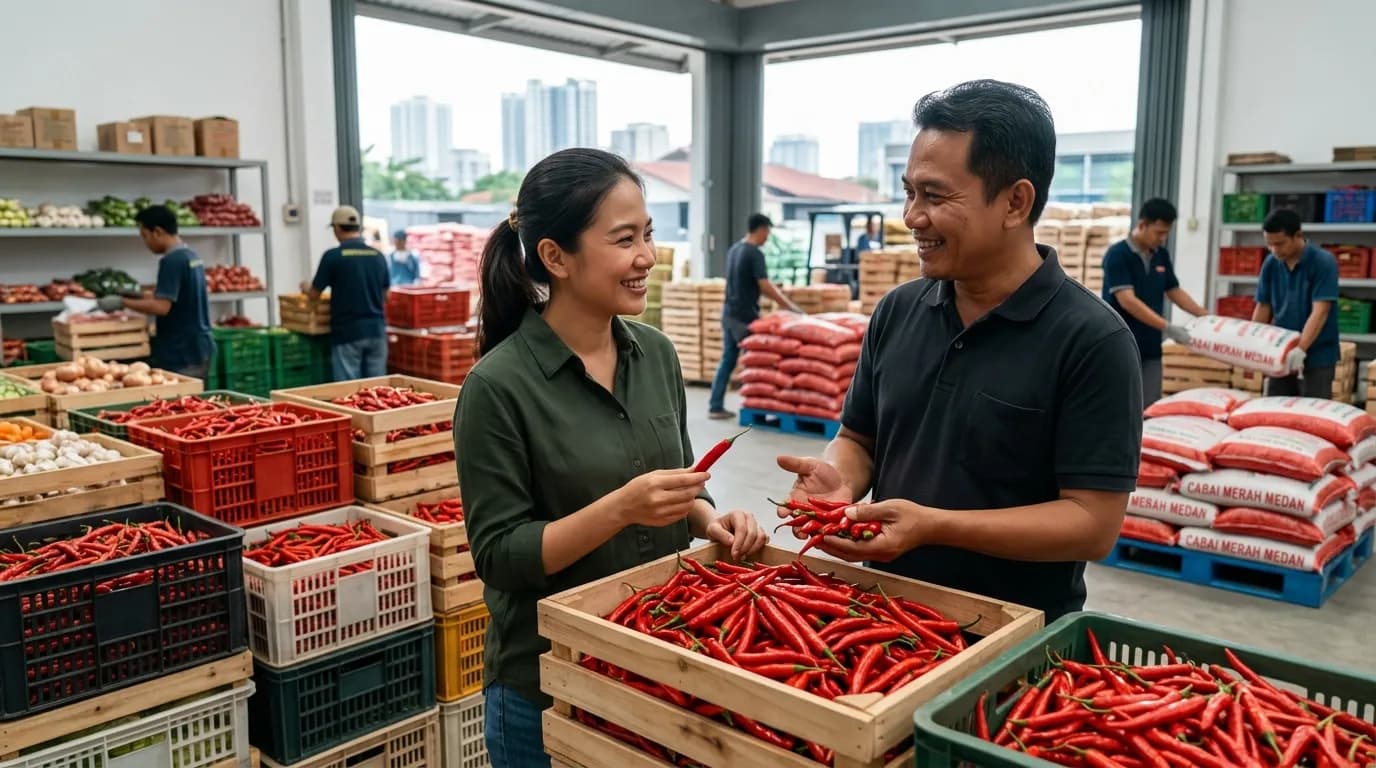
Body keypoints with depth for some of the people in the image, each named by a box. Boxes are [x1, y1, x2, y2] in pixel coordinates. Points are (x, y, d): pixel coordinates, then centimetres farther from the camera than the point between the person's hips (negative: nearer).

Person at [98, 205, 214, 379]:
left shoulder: (171, 260, -16)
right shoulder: (191, 256, 12)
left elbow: (162, 307, -22)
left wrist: (122, 302, -11)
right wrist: (137, 296, 18)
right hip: (199, 349, 9)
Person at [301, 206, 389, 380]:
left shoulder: (333, 256, -7)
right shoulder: (378, 256, 6)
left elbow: (315, 294, 1)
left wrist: (306, 288, 23)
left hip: (348, 332, -4)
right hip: (376, 329, 4)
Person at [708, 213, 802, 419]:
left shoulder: (733, 249, 12)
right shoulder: (755, 253, -14)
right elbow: (764, 286, -19)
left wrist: (777, 292, 24)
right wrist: (789, 306, -13)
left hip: (729, 313, 8)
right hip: (745, 316, -8)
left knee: (728, 360, 11)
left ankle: (715, 406, 11)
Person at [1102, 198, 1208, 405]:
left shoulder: (1162, 255, 9)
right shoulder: (1117, 255, -13)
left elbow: (1174, 291, 19)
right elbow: (1127, 300, -21)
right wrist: (1167, 328, -26)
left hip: (1150, 349, 6)